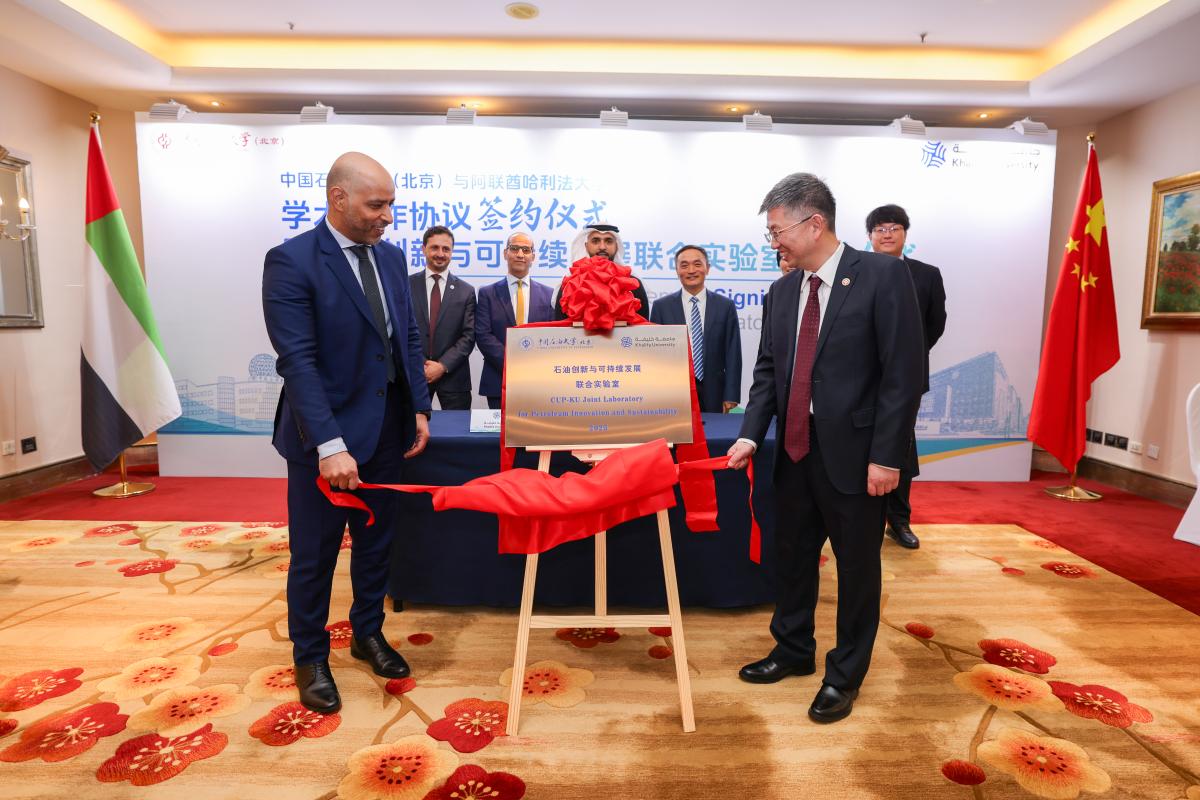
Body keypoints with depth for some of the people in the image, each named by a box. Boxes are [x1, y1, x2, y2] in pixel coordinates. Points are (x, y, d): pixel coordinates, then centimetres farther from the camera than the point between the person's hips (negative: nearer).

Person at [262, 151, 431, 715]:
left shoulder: (391, 257, 7)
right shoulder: (291, 262, -13)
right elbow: (297, 360, -20)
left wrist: (419, 409, 5)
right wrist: (330, 445, -25)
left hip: (387, 431, 6)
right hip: (325, 437, -6)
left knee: (376, 542, 19)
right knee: (314, 555, 10)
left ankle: (368, 634, 39)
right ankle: (310, 657, 31)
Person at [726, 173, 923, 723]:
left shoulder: (882, 276, -10)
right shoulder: (782, 291, 8)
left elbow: (903, 372, -13)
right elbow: (767, 370, 9)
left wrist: (886, 455, -15)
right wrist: (751, 433, -3)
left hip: (853, 452, -5)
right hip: (795, 449, 6)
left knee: (857, 565, 10)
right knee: (791, 555, 17)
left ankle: (845, 674, 29)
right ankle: (793, 651, 39)